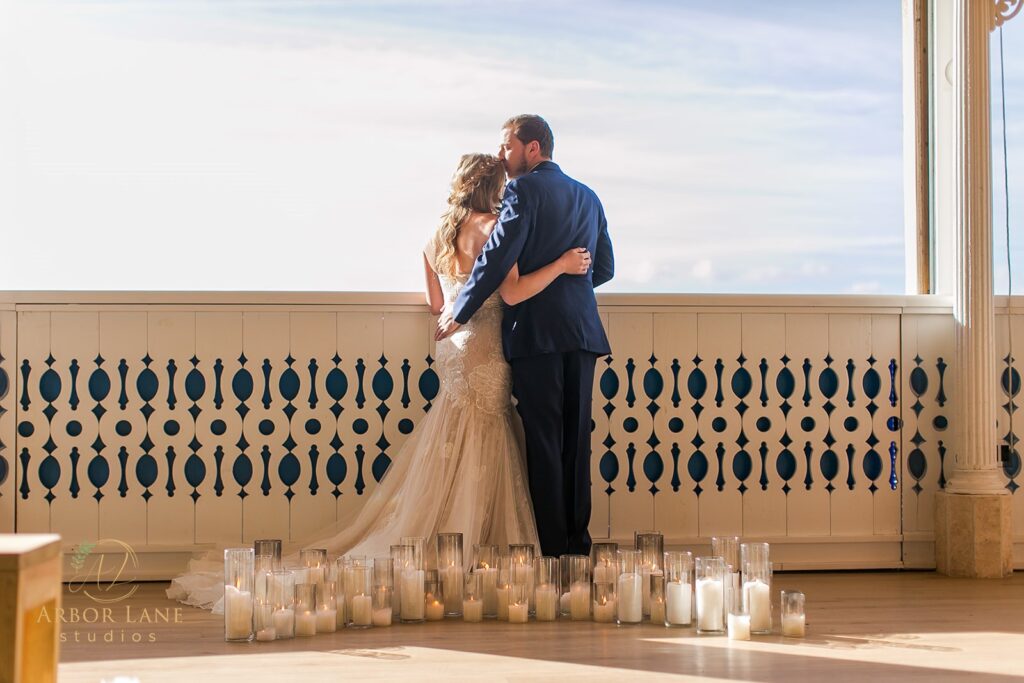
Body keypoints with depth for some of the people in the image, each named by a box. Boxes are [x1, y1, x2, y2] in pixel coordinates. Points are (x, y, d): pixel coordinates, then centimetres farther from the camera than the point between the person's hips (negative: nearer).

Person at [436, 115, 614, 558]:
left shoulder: (524, 189, -5)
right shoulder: (588, 196, 18)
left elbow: (497, 256, -13)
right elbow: (605, 268, 20)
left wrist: (459, 313, -6)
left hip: (536, 330, -7)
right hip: (582, 331, 7)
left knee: (543, 440, -3)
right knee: (576, 439, 9)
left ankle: (552, 545, -2)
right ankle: (577, 541, 12)